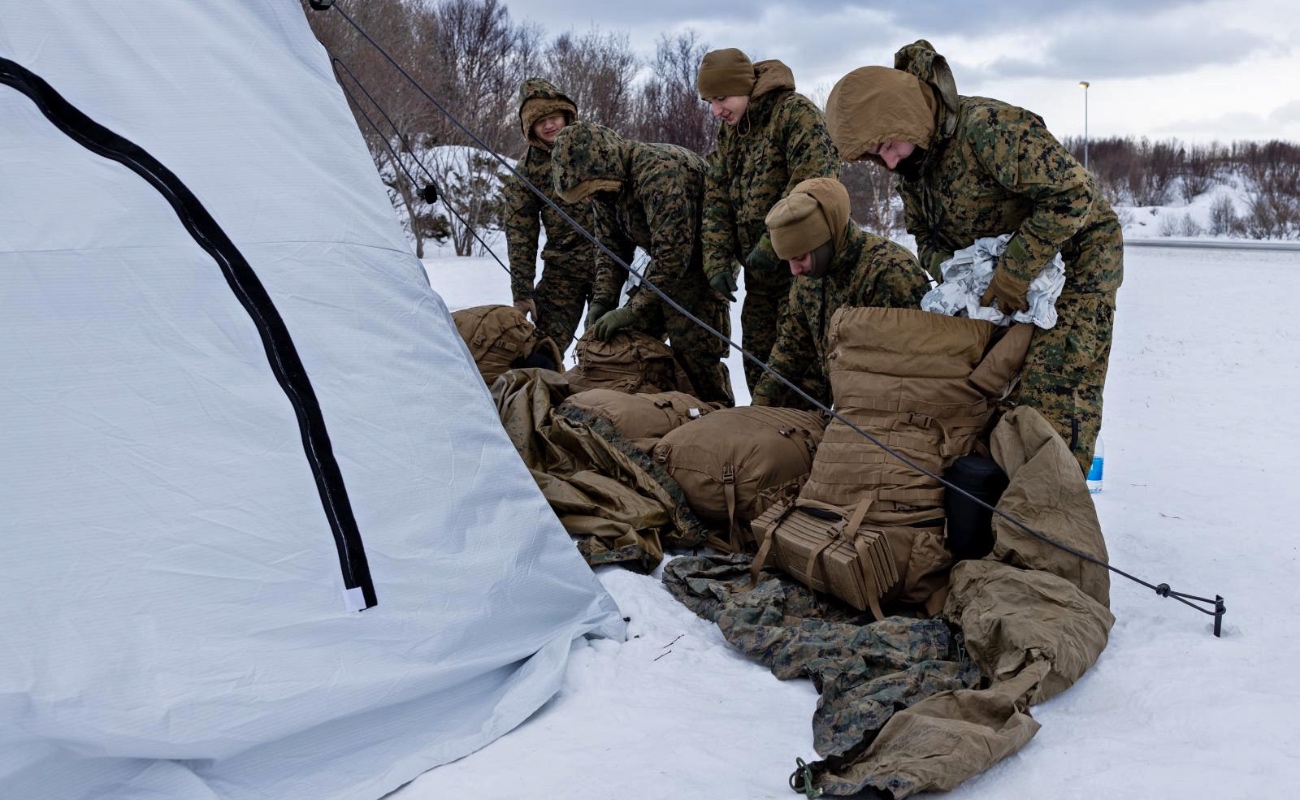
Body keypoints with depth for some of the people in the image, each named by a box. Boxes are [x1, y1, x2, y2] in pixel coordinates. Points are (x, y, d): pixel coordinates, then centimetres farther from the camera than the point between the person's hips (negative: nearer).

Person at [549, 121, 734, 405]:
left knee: (694, 352, -13)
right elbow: (611, 246, 9)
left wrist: (633, 310, -27)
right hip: (664, 265, 9)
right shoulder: (606, 182, 0)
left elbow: (673, 252, -33)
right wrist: (603, 299, -5)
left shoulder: (659, 171, -31)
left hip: (700, 263, -9)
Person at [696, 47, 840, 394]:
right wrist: (717, 260, -2)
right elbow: (716, 200, 12)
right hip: (758, 274, 8)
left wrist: (772, 245, -22)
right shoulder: (728, 132, 16)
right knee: (757, 365, 11)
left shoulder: (796, 112, -9)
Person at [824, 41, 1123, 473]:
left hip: (1077, 255, -8)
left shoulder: (989, 127, -30)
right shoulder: (912, 160, -2)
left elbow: (1073, 192, -32)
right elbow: (925, 234, 10)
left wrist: (1015, 272, -30)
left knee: (1053, 389, -16)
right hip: (1004, 272, 8)